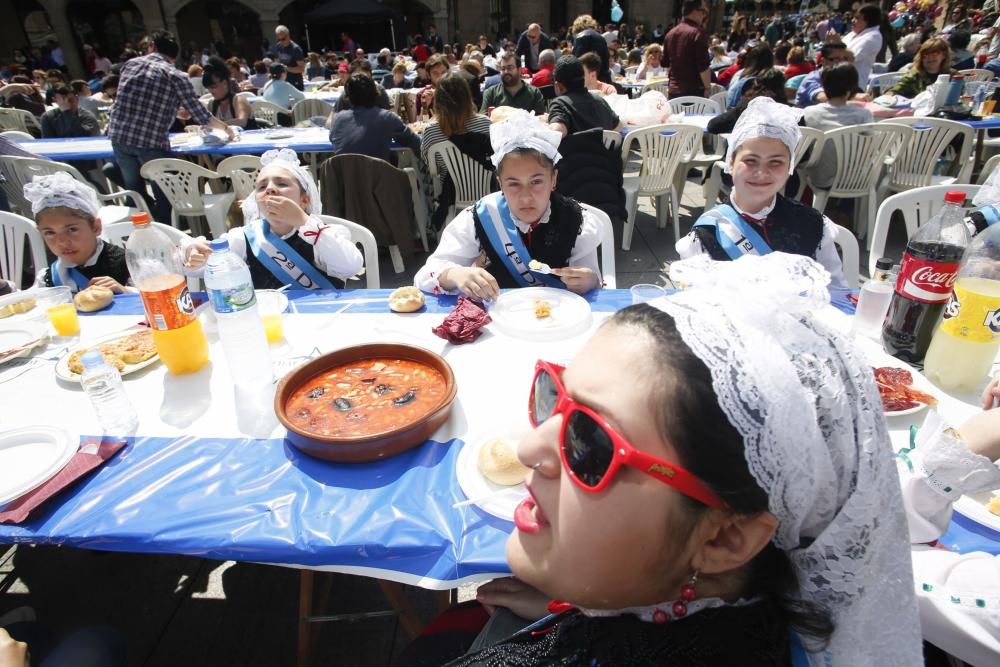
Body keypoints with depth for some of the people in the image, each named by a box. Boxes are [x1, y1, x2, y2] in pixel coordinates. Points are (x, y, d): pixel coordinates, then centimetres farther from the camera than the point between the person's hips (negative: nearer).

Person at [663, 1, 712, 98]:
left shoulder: (670, 33, 10)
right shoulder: (697, 33, -13)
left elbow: (665, 63, 19)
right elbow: (703, 66, -17)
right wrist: (708, 87, -9)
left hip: (673, 89, 7)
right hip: (694, 90, -7)